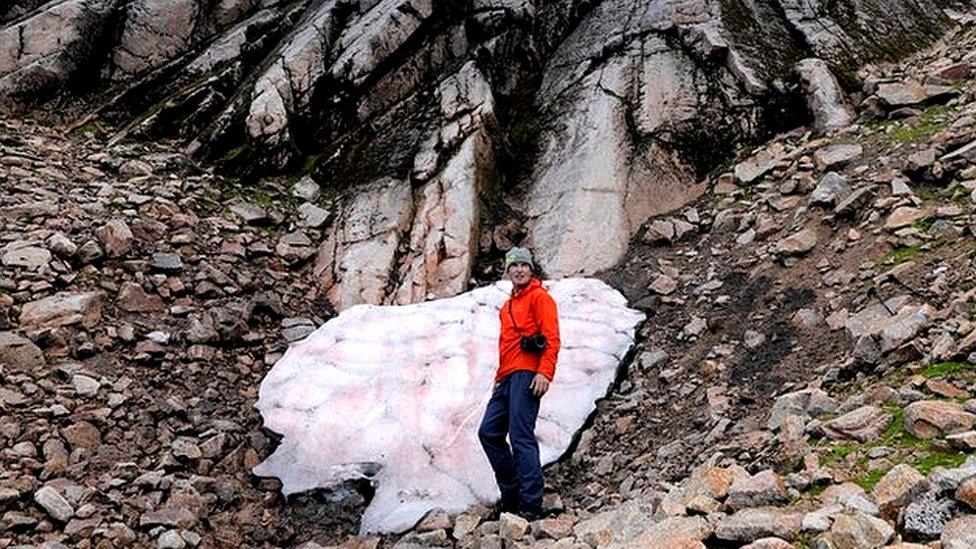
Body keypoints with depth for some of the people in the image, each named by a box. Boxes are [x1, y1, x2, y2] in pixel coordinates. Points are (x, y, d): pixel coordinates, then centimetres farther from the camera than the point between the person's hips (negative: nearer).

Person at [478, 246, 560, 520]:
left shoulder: (539, 297, 1)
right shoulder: (507, 306, 26)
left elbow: (552, 338, -10)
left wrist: (545, 373, -21)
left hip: (526, 374, -9)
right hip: (507, 378, 9)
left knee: (521, 437, -14)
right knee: (489, 432, 5)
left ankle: (530, 505, -12)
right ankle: (511, 493, 13)